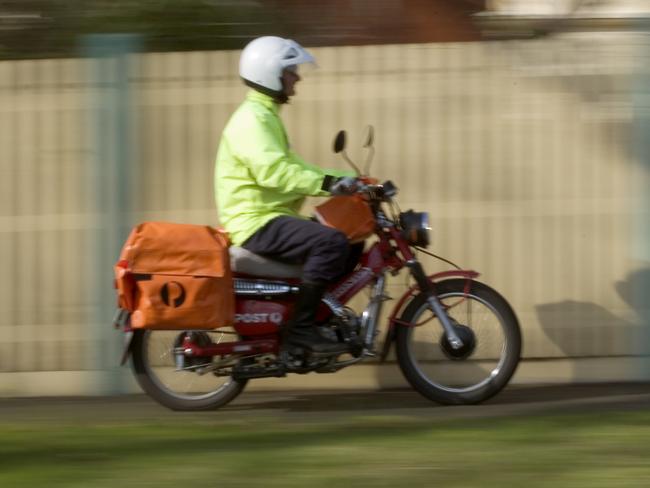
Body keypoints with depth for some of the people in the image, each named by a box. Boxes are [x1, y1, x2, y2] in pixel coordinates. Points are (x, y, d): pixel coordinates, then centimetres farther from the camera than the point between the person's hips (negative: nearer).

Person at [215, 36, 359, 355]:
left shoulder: (266, 117, 21)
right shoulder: (252, 119, -14)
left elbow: (293, 169, 25)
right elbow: (272, 171, -29)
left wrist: (344, 179, 13)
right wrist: (326, 182, -33)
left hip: (272, 219, 11)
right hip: (257, 223, -11)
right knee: (332, 242, -28)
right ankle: (300, 327, -25)